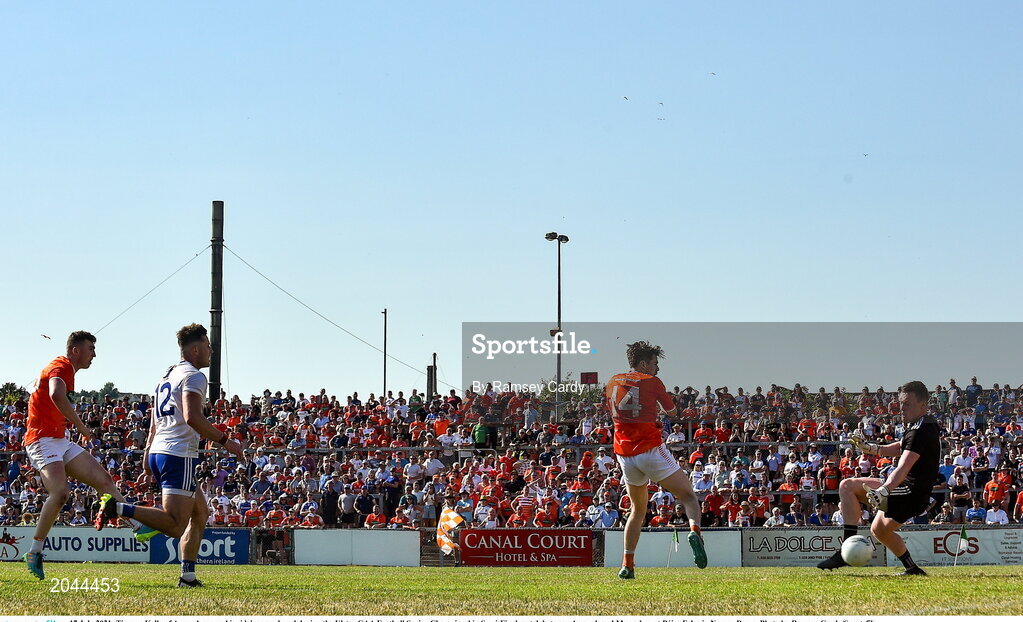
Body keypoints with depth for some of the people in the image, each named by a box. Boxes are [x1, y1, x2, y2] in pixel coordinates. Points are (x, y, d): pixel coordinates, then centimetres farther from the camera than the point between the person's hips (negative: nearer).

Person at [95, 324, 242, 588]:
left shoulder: (167, 376, 24)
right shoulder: (193, 376, -5)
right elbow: (192, 417, -21)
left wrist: (148, 466, 29)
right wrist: (225, 441, -14)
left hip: (158, 454, 10)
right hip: (179, 455, -10)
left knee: (200, 513, 19)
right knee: (175, 525, -15)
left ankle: (188, 576, 13)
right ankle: (118, 508, -22)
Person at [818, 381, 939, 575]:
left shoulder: (921, 431, -19)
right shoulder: (928, 425, 13)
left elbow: (903, 468, -33)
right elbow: (900, 448, 29)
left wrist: (883, 491, -45)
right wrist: (871, 448, 18)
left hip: (910, 493, -11)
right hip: (916, 496, 11)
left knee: (847, 486, -17)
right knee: (879, 530, 31)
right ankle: (912, 568, 34)